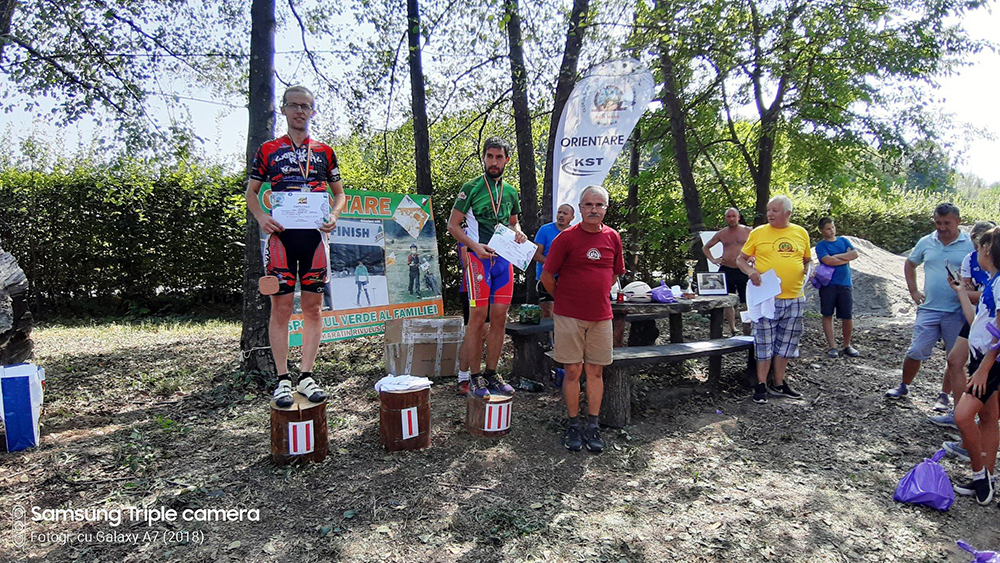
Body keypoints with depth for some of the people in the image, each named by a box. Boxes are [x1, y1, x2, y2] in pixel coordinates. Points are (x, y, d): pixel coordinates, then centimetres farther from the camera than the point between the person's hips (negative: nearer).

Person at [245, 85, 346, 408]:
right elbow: (251, 192, 12)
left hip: (314, 235, 2)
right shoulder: (268, 150, 11)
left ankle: (307, 377, 11)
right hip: (281, 234, -1)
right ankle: (282, 380, 6)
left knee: (313, 306, 2)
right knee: (281, 306, -2)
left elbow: (339, 193, 18)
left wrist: (333, 216, -3)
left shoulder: (324, 152, 14)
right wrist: (261, 217, -8)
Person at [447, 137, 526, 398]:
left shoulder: (510, 192, 15)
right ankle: (473, 377, 2)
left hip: (504, 258, 5)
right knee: (478, 318, -7)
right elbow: (453, 224, -2)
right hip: (478, 257, -5)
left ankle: (491, 374, 16)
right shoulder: (471, 188, -1)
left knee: (500, 318, 5)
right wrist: (475, 246, -15)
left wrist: (518, 232, 3)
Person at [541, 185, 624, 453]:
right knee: (573, 371, 1)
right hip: (569, 316, -3)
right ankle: (573, 426, 15)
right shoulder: (566, 237, -6)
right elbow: (547, 276, -2)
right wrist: (564, 300, 8)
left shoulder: (612, 237, 6)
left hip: (601, 315, 3)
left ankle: (592, 427, 17)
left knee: (596, 371, 7)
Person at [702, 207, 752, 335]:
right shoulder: (721, 234, 8)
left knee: (746, 301, -4)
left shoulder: (747, 231, 4)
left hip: (743, 270, -2)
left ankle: (747, 329, 3)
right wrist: (712, 260, 5)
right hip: (726, 271, 2)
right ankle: (733, 329, 15)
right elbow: (705, 247, 18)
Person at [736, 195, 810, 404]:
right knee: (765, 343, -1)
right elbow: (740, 259, 5)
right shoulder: (758, 233, 0)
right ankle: (761, 385, 8)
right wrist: (750, 271, -14)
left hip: (794, 299, 3)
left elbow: (807, 259, 20)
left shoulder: (801, 233, 9)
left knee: (786, 343, 11)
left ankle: (778, 384, 24)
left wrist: (807, 270, -1)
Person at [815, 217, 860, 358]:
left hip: (845, 284, 3)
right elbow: (828, 260, -15)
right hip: (828, 284, -3)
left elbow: (855, 254, 0)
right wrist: (846, 259, -2)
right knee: (827, 315, 0)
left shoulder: (843, 241, 14)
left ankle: (847, 345, 19)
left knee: (848, 317, 2)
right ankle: (832, 346, 8)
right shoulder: (821, 245, 1)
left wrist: (837, 256, -7)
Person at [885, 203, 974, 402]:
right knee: (915, 352, 2)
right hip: (928, 309, 2)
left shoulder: (970, 244, -4)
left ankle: (944, 396, 22)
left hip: (957, 313, -2)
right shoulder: (926, 242, 5)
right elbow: (909, 264, 21)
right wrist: (913, 291, 12)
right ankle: (904, 387, 21)